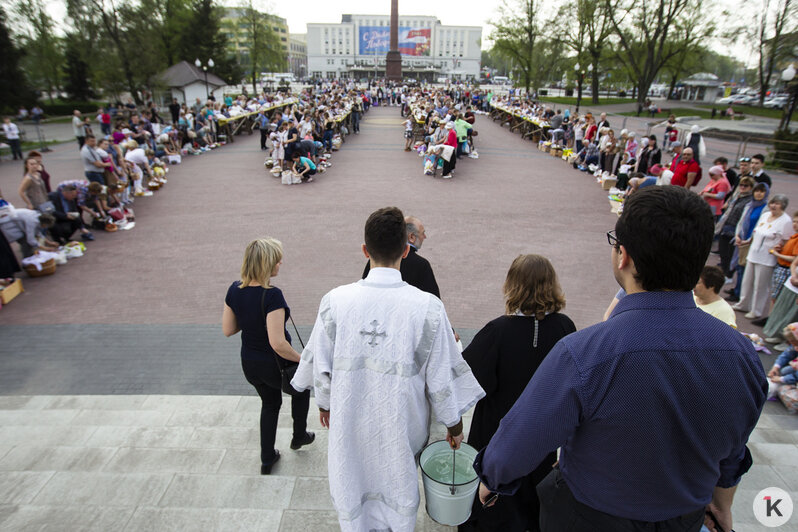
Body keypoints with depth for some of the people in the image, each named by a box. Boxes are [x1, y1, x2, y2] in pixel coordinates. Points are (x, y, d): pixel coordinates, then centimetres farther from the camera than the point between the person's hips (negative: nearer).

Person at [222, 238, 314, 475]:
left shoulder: (234, 290, -8)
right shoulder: (272, 296, -30)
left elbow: (227, 330, 0)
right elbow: (277, 343, -31)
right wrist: (301, 359, -17)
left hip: (249, 364, 6)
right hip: (274, 366, -6)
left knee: (270, 403, 29)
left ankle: (267, 459, 39)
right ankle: (299, 436, 46)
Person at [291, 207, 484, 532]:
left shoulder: (335, 301, -17)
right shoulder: (428, 307, -22)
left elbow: (320, 364, -4)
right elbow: (442, 376, -13)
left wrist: (324, 402, 16)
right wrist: (454, 423, 5)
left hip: (350, 422, 1)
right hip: (401, 428, -1)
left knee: (353, 488, 26)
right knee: (398, 492, 26)